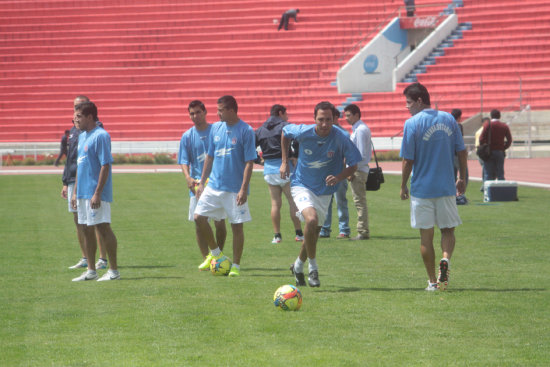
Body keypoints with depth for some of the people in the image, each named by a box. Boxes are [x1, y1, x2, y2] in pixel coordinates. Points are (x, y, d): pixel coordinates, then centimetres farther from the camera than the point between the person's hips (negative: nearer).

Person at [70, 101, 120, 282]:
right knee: (87, 230, 12)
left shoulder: (100, 136, -13)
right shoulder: (82, 136, 15)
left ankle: (113, 270, -2)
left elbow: (105, 165, -18)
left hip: (96, 194, -9)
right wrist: (75, 192, 18)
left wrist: (97, 193, -22)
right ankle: (91, 270, 19)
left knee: (103, 228, -7)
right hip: (83, 192, 9)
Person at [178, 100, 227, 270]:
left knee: (220, 222, -2)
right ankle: (206, 258, 6)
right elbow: (184, 161, 1)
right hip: (197, 184, 1)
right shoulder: (187, 136, 6)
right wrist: (188, 177, -17)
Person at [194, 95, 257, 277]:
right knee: (199, 217, -2)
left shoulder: (245, 131, -10)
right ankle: (216, 253, 18)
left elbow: (249, 162, -11)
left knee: (237, 226, 0)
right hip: (213, 185, 5)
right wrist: (201, 182, 13)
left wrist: (243, 189, -16)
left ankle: (236, 265, 12)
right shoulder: (216, 128, 7)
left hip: (235, 189, -5)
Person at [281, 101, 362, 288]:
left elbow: (353, 165, -9)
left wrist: (338, 177, -29)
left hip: (325, 191, 2)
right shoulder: (303, 132, -17)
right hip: (302, 186, -2)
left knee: (313, 233, 11)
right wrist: (285, 162, 6)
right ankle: (313, 268, -14)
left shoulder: (341, 138, -18)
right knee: (311, 220, -28)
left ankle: (298, 266, 40)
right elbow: (285, 131, 7)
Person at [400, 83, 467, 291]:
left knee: (426, 235, 6)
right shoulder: (448, 119, 4)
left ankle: (433, 281, 9)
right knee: (448, 229, 13)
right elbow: (462, 152, 7)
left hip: (421, 188, -3)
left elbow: (408, 160, -9)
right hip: (446, 187, 3)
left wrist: (403, 186, 2)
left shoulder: (412, 124, -9)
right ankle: (445, 260, -15)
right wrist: (462, 178, 18)